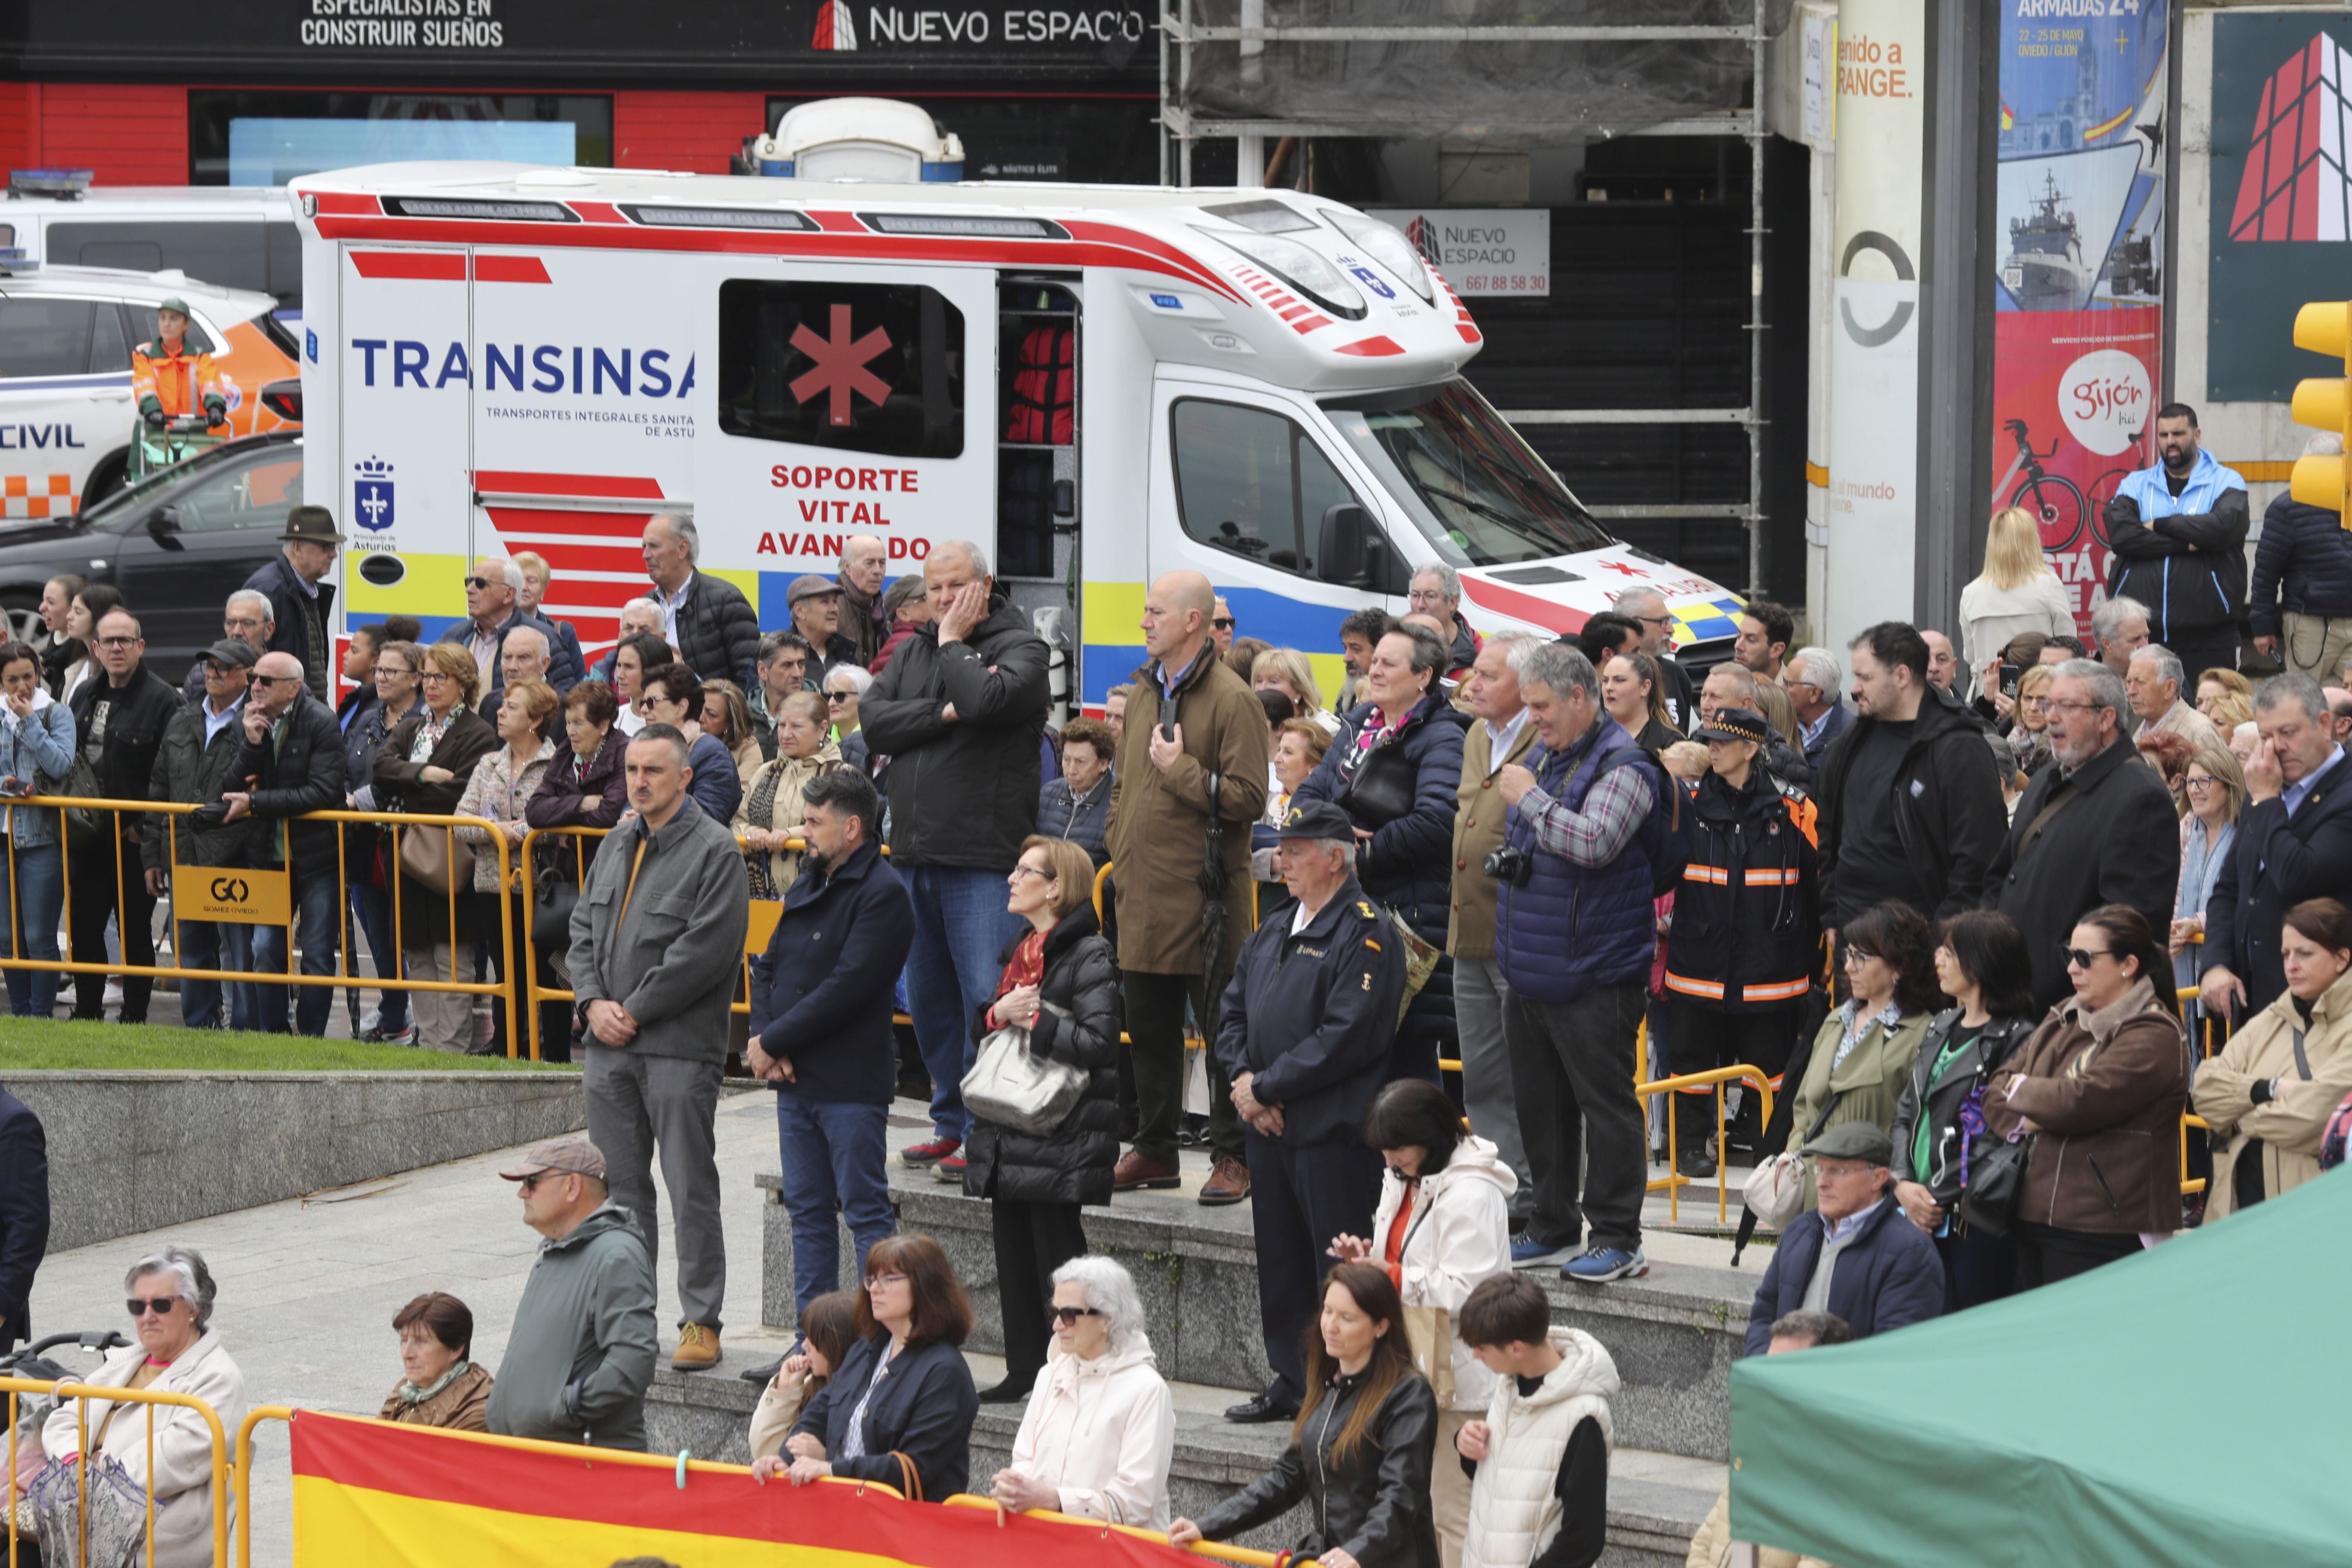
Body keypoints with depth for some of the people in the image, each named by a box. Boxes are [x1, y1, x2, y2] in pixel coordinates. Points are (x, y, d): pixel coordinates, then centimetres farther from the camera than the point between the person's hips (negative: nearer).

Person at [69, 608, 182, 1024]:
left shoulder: (162, 700, -10)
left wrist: (145, 829, -17)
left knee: (135, 930, 3)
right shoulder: (84, 697, 12)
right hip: (88, 835, 7)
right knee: (83, 926, 12)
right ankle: (87, 1012, 24)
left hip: (134, 840, -7)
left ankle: (134, 1018, 11)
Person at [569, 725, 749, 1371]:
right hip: (609, 1044, 7)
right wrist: (593, 1003, 0)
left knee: (691, 1190, -4)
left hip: (679, 1045, -7)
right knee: (620, 1186, 11)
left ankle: (702, 1322, 1)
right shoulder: (617, 845, 15)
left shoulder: (715, 850, -9)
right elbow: (583, 928, 18)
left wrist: (634, 1011, -13)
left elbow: (706, 949, -16)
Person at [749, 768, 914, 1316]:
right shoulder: (807, 888, 15)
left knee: (866, 1210, -5)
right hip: (794, 1079, 8)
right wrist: (762, 1037, -3)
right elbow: (767, 967, 16)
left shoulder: (883, 894, -12)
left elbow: (847, 988, -19)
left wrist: (773, 1042, -14)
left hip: (850, 1083, -8)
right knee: (808, 1210, 11)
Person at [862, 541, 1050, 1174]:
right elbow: (874, 719, 2)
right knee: (929, 998, 13)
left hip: (983, 858, -7)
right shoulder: (912, 653, 16)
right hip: (915, 854, 7)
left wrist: (953, 643, -7)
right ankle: (952, 1124, 23)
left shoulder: (1019, 647, -2)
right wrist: (943, 713, -10)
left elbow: (987, 700, -22)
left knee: (988, 998, -10)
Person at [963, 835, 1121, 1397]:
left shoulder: (1089, 957, -10)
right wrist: (999, 1013, -3)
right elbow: (979, 1031, 18)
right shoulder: (1021, 951, 16)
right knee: (1013, 1254, 10)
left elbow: (1097, 1043, -19)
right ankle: (1024, 1371, 17)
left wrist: (1034, 1019, -16)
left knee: (1056, 1255, -5)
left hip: (1059, 1136, -8)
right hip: (1009, 1136, 8)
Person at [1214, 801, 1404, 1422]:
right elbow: (1231, 1014, 18)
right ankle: (1290, 1382, 23)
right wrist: (1244, 1079, -2)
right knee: (1279, 1261, 14)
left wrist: (1267, 1088, -16)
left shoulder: (1365, 935, -11)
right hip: (1267, 1128, 9)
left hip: (1333, 1133, -9)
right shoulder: (1271, 936, 17)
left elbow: (1345, 1038, -19)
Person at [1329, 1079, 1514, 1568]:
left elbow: (1465, 1293, -24)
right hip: (1413, 1366, 10)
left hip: (1456, 1379, -10)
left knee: (1452, 1511, -5)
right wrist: (1366, 1256, 3)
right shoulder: (1403, 1180, 12)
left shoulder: (1472, 1196, -19)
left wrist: (1391, 1276, -20)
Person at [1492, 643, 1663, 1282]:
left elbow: (1593, 842, -28)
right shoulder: (1543, 757, 15)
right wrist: (1507, 861, 14)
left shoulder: (1623, 767, -12)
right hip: (1531, 973, 9)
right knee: (1541, 1104, 14)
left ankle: (1617, 1240, -1)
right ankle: (1552, 1227, 24)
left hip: (1593, 977, -9)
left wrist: (1530, 797, -17)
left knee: (1605, 1104, -5)